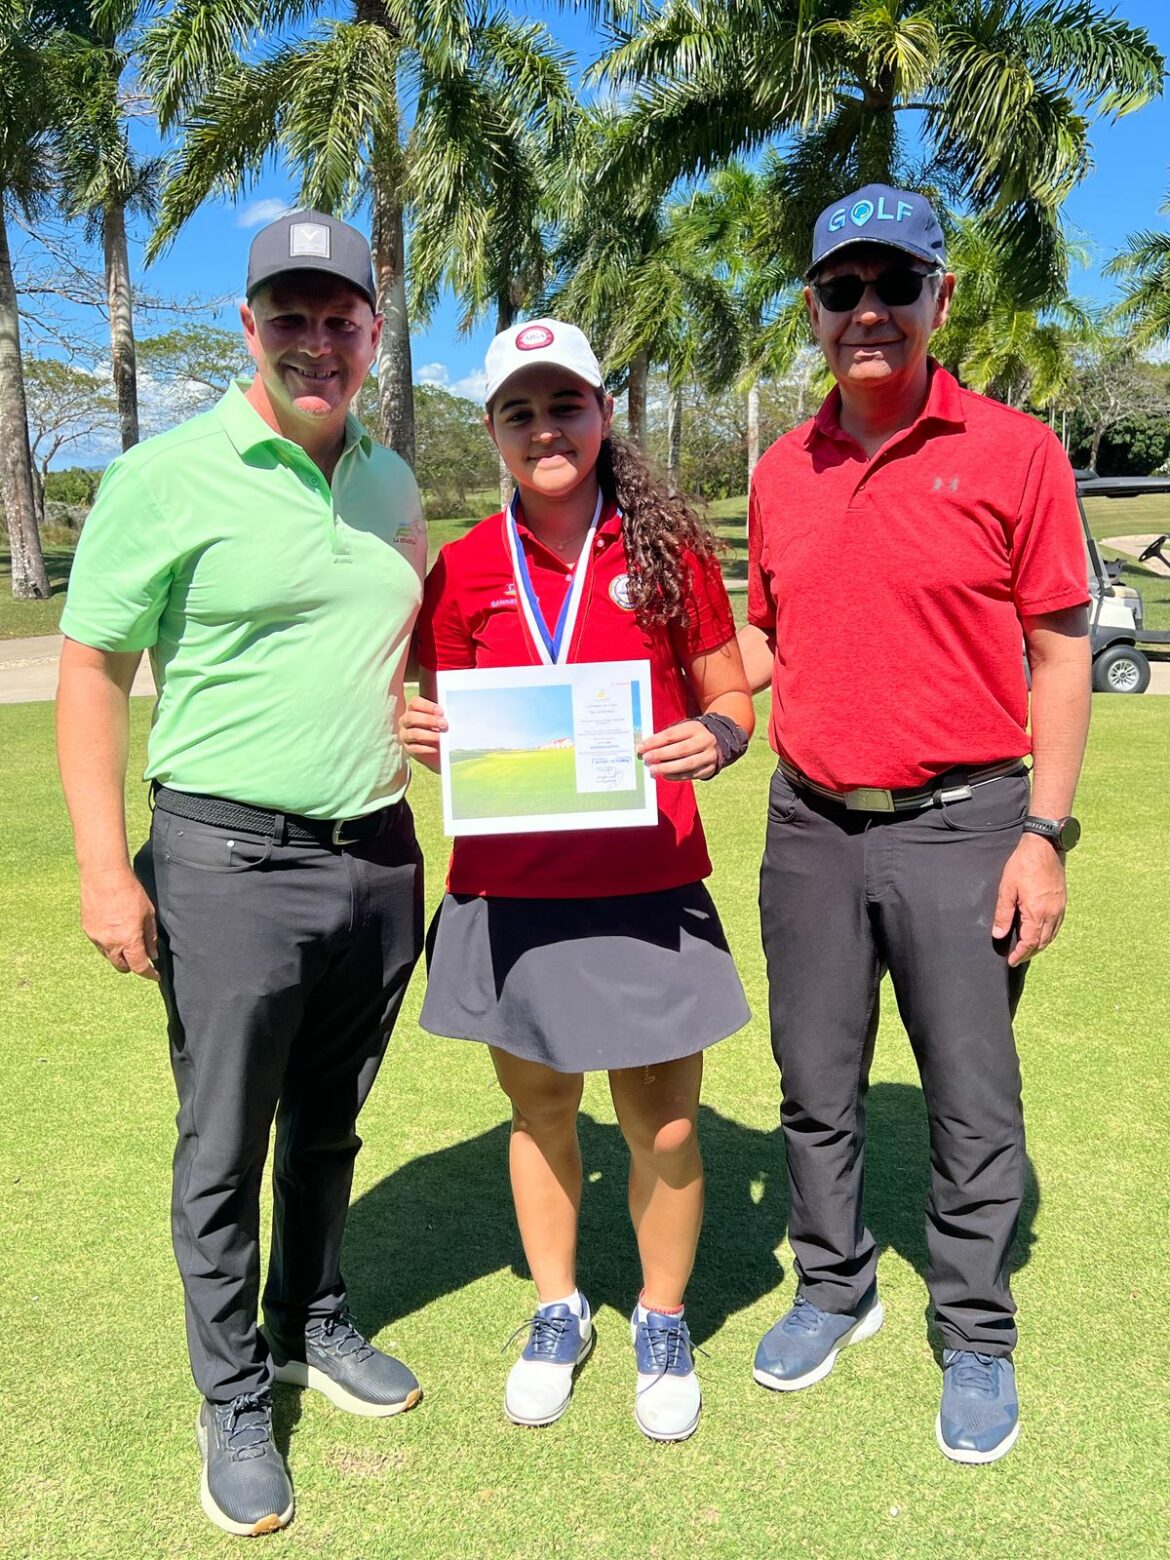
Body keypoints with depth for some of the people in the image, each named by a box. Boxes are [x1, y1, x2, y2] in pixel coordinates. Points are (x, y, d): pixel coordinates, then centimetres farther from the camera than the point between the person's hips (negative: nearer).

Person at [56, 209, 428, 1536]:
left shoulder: (390, 483, 9)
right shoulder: (165, 478, -7)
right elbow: (90, 676, -7)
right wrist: (104, 868, -12)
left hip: (379, 856, 5)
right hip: (232, 862, -5)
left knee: (329, 1126, 19)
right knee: (225, 1146, 7)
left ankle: (312, 1327, 39)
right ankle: (233, 1399, 26)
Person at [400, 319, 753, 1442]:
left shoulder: (667, 548, 0)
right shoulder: (466, 568, 3)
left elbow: (729, 696, 6)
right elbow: (447, 726, 12)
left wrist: (714, 738, -16)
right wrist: (426, 742, -11)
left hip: (647, 889, -1)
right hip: (508, 894, 2)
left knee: (664, 1126, 6)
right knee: (539, 1113, 16)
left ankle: (662, 1324, 33)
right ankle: (558, 1313, 40)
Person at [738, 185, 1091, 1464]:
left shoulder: (1013, 451, -5)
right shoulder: (781, 473, 7)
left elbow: (1060, 652, -4)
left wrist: (1046, 832, -9)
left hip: (959, 823, -3)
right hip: (811, 827, 4)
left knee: (973, 1103, 7)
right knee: (815, 1087, 15)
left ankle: (977, 1340, 28)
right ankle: (833, 1288, 37)